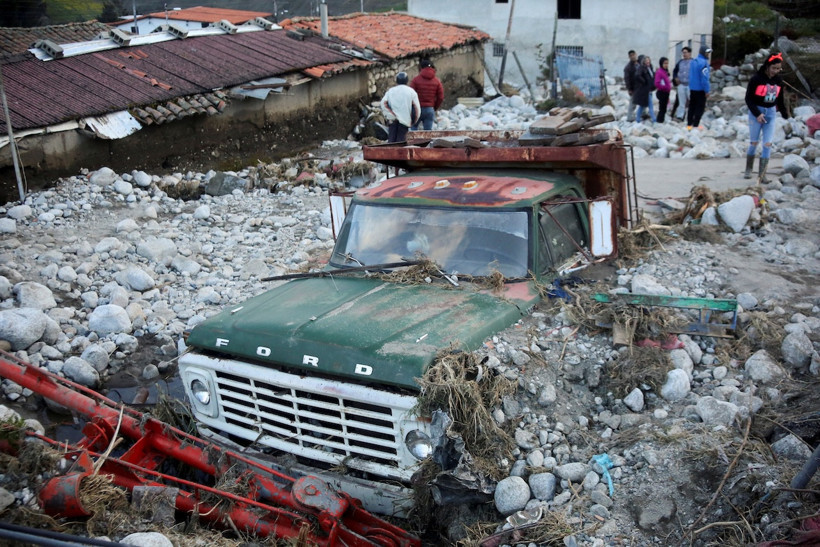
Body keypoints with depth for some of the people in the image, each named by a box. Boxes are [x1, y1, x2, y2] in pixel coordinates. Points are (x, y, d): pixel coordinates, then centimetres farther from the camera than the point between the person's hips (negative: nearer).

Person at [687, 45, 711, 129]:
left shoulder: (693, 62, 9)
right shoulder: (704, 63, -17)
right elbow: (704, 78, -20)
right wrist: (707, 91, -15)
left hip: (692, 88, 8)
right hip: (700, 90, -8)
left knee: (692, 107, 13)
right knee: (700, 108, 0)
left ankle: (689, 124, 15)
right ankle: (695, 125, -1)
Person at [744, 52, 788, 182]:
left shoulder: (779, 80, 3)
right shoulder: (757, 79, -12)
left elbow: (780, 100, 12)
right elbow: (749, 98, -11)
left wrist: (786, 116, 11)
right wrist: (757, 114, -19)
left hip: (771, 113, 4)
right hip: (756, 112, -4)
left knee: (768, 144, -4)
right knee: (754, 142, 5)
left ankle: (762, 174, -2)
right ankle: (748, 170, 23)